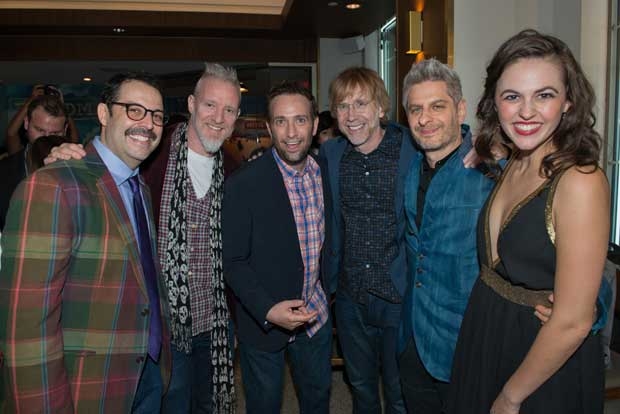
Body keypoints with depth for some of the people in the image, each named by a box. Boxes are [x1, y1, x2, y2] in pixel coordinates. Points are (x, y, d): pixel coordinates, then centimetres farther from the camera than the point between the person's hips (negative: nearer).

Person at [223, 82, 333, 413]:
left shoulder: (324, 173, -4)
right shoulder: (243, 184, -20)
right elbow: (233, 261, -16)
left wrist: (326, 291, 8)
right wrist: (267, 310, -25)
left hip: (315, 314, 5)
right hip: (263, 321, -4)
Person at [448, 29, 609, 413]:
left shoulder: (580, 181, -24)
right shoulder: (511, 168, -1)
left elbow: (572, 322, -22)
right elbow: (497, 262, 7)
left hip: (546, 373, -7)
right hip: (484, 342, 7)